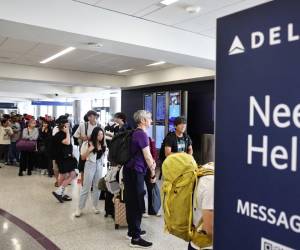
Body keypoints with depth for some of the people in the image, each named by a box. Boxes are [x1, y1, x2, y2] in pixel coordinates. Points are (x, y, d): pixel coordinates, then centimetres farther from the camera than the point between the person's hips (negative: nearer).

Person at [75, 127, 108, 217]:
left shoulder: (103, 144, 1)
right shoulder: (88, 144, -10)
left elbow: (105, 154, 18)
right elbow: (83, 157, -9)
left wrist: (104, 162, 3)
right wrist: (89, 150, -23)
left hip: (100, 166, 4)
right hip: (90, 165, -4)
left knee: (97, 186, 10)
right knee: (86, 187, -1)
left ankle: (95, 206, 22)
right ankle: (80, 208, 8)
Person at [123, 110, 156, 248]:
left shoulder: (136, 133, 14)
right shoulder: (142, 134, -16)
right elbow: (147, 156, -16)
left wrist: (151, 161, 9)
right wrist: (153, 173, -6)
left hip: (131, 170, 10)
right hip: (135, 172, -10)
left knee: (131, 202, 16)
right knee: (137, 204, -4)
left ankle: (132, 231, 29)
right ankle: (135, 238, 4)